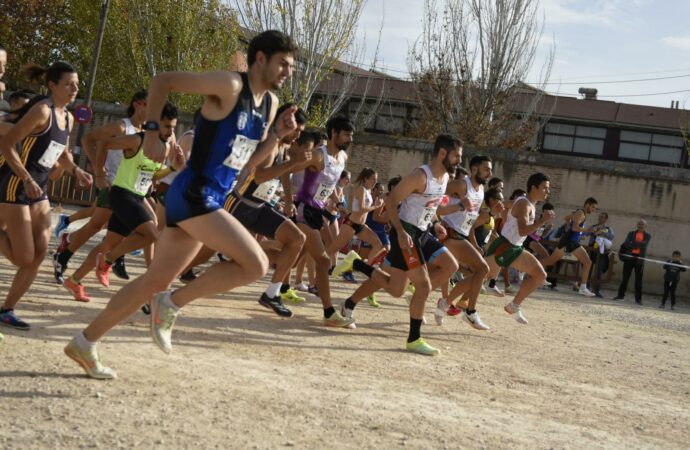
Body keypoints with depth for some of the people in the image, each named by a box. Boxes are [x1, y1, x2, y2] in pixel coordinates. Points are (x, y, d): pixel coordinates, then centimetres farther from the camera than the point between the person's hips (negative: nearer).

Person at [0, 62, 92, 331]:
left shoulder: (68, 118, 9)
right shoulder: (42, 110, -17)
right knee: (24, 258, -9)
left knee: (39, 254, 5)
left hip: (38, 189, 9)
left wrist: (76, 171, 6)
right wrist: (27, 181, -24)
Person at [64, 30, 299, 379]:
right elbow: (162, 81, -9)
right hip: (194, 194, -9)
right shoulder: (229, 85, -13)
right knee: (256, 264, -15)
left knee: (157, 280, 12)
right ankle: (172, 303, -2)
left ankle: (85, 343, 22)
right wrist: (152, 132, -14)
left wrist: (277, 134, 5)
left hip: (208, 200, 9)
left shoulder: (270, 103, 12)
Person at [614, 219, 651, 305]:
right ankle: (621, 295, 9)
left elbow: (644, 245, -10)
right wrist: (638, 244, -14)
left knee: (638, 279, -1)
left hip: (639, 258, -1)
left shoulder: (647, 236, 8)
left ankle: (638, 299, 1)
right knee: (625, 277, 2)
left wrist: (632, 244, -10)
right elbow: (626, 244, -4)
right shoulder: (631, 233, 12)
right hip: (629, 257, 1)